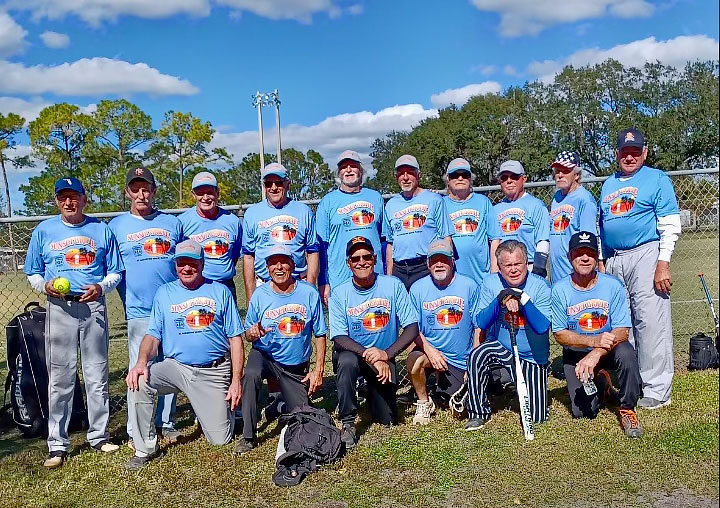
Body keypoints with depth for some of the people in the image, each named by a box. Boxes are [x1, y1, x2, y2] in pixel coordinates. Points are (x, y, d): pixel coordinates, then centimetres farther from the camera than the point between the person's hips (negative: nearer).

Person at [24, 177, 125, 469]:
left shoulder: (102, 230, 8)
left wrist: (101, 287, -10)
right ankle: (57, 445, 7)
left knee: (97, 376, 7)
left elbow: (115, 272, 10)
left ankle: (99, 436, 19)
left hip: (94, 308, 1)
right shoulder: (44, 231, 8)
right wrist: (45, 286, -10)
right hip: (60, 309, 0)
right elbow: (32, 273, 11)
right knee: (60, 379, 0)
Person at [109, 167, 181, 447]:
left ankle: (165, 423, 21)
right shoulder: (116, 226, 7)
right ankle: (135, 431, 10)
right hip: (139, 311, -2)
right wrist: (128, 301, -1)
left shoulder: (172, 223, 12)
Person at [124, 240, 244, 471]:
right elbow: (153, 335, 4)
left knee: (221, 440, -4)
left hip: (214, 372, -1)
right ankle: (145, 448, -11)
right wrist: (142, 361, -19)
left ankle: (223, 409, 32)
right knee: (139, 381, -28)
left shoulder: (220, 291, 5)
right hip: (176, 367, 2)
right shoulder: (164, 293, 10)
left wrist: (236, 381, -5)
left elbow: (235, 339, 2)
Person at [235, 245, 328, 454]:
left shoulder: (309, 293, -9)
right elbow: (248, 334, -1)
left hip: (297, 366, 1)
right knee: (251, 375, -35)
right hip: (264, 355, -1)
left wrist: (319, 369, -8)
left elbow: (319, 334, -4)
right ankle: (248, 437, -21)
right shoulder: (260, 294, -7)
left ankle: (284, 396, 36)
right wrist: (253, 333, -26)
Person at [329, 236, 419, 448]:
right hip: (351, 352, -1)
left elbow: (412, 328, -13)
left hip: (385, 358, 2)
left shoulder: (393, 285, -11)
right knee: (347, 361, -37)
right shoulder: (339, 294, -11)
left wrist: (386, 354, -27)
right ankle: (348, 423, -19)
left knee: (387, 419, 1)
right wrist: (370, 356, -29)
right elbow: (339, 338, -15)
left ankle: (372, 389, 35)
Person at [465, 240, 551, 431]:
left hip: (532, 357, 0)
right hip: (500, 348, 1)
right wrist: (499, 302, -28)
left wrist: (523, 300, -32)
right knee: (477, 356, -33)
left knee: (537, 417, -2)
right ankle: (478, 413, -13)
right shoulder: (491, 283, -8)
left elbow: (542, 327, -22)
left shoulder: (540, 285, -13)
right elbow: (480, 323, -13)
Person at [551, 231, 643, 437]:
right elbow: (560, 334, -11)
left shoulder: (613, 285, -13)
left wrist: (595, 354, -32)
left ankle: (627, 409, -10)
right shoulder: (560, 290, -13)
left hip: (608, 350, 0)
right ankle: (600, 383, 25)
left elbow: (622, 331, -16)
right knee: (583, 412, -10)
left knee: (626, 353, -35)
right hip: (575, 354, 1)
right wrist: (594, 340, -27)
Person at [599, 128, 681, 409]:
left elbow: (670, 225, -7)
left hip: (644, 256, -6)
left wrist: (663, 263, -16)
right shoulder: (608, 184, 20)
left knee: (650, 323, -9)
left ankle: (656, 391, -3)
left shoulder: (657, 179, 1)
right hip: (612, 262, 7)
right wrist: (601, 262, 17)